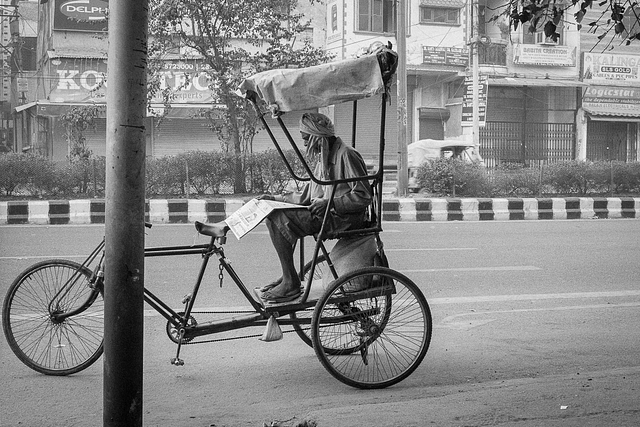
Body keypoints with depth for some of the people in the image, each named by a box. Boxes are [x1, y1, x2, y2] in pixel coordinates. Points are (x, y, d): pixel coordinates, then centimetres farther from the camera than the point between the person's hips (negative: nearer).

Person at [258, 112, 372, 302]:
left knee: (278, 218, -19)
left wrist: (329, 203, -23)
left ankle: (291, 284, -16)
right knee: (274, 216, 4)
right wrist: (275, 198, 14)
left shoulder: (346, 155, -12)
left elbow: (364, 196, -18)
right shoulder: (323, 159, 19)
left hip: (341, 218, -10)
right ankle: (287, 277, 5)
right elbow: (305, 197, 21)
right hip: (323, 215, 10)